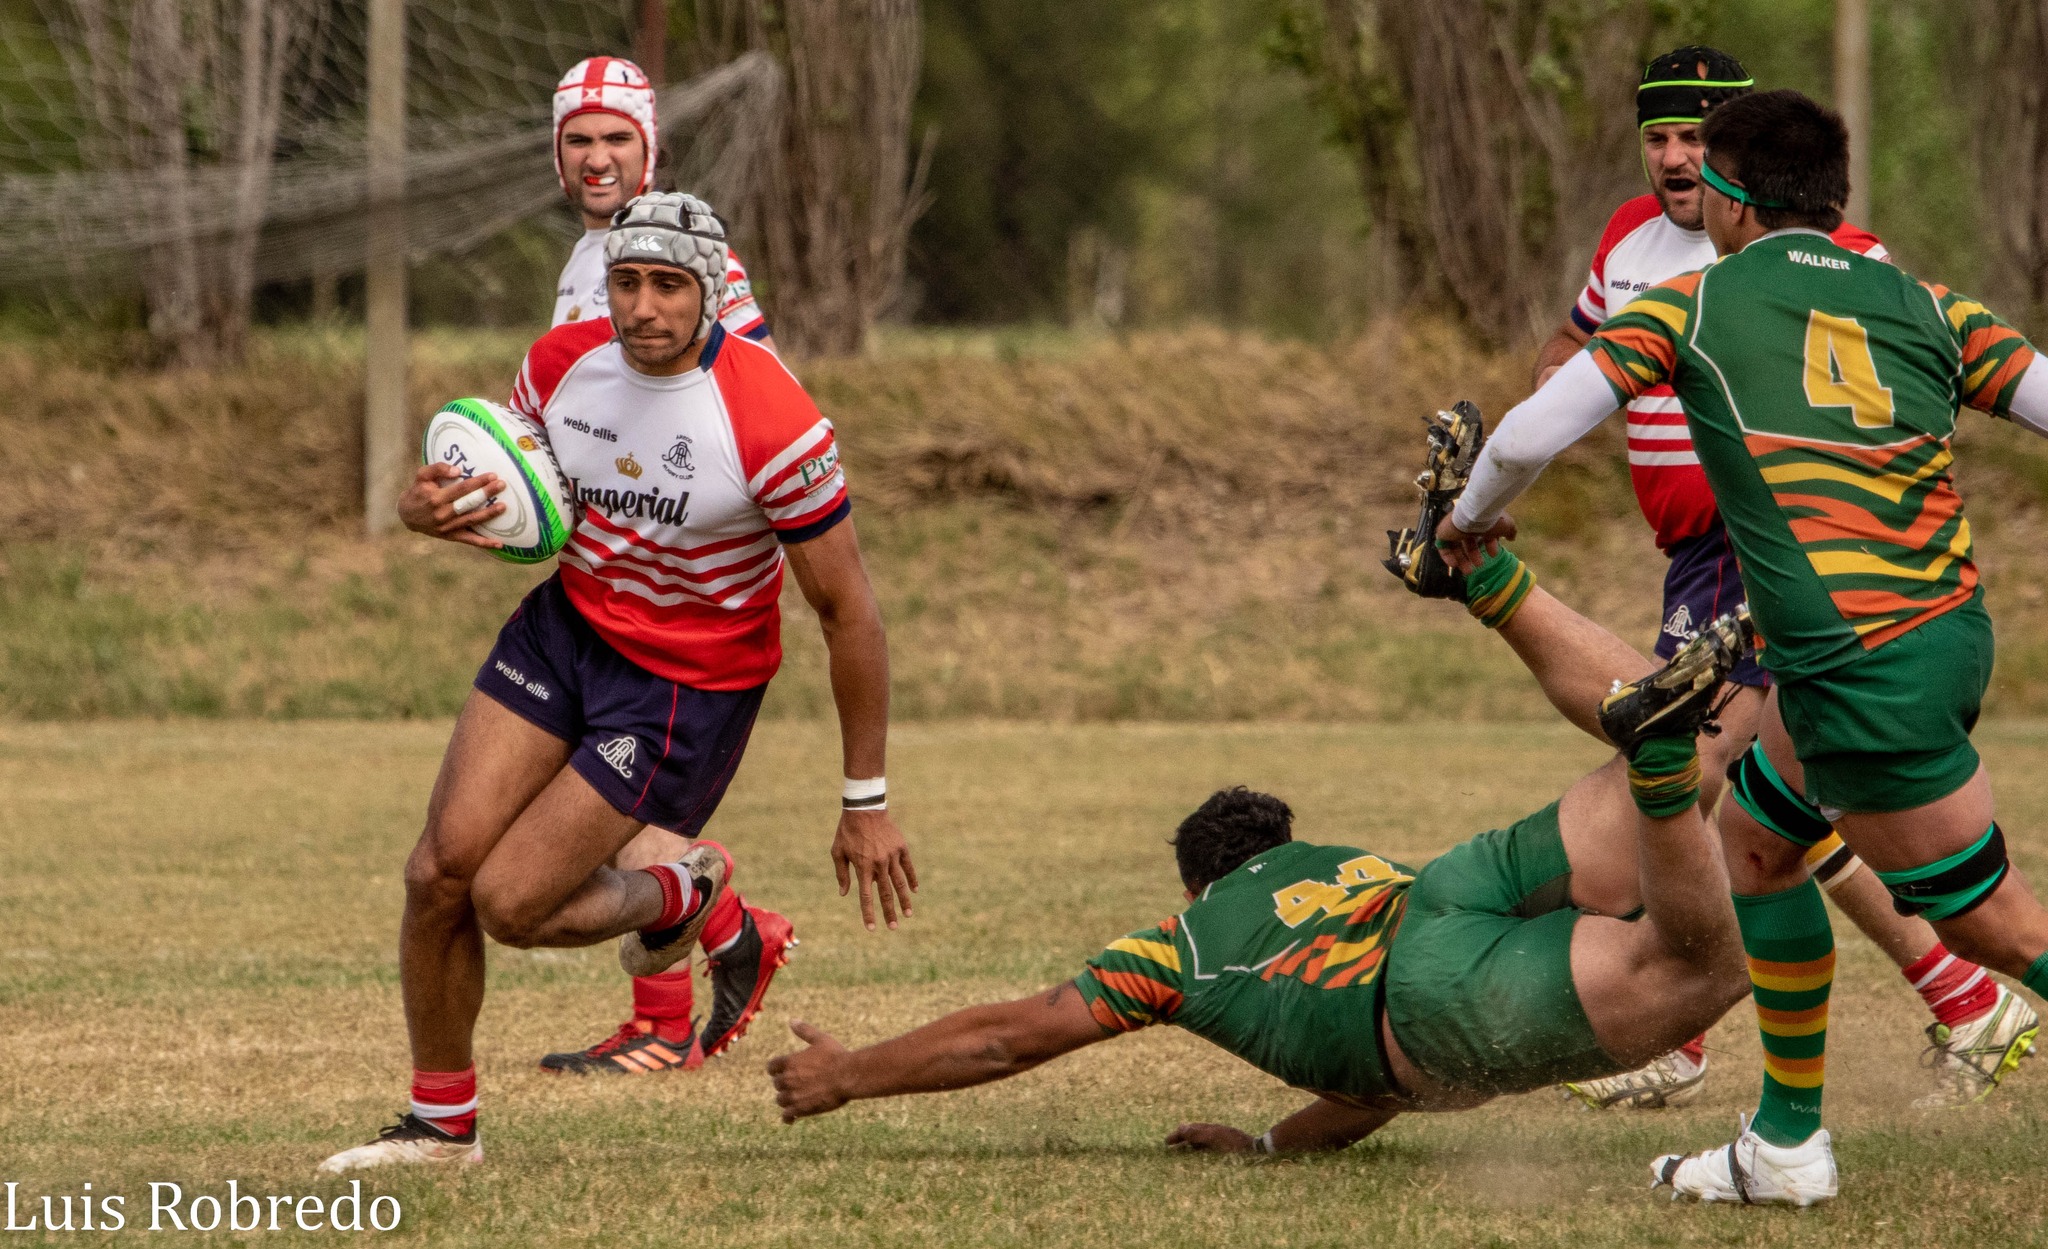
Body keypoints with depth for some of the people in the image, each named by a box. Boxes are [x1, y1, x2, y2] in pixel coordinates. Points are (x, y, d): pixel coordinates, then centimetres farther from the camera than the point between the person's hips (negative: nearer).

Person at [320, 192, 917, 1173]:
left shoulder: (773, 423, -26)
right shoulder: (564, 361, -10)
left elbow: (846, 613, -17)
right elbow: (491, 486, 9)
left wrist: (866, 805, -13)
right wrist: (429, 510, -18)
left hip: (689, 681, -5)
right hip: (567, 624, 5)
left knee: (511, 904, -10)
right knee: (440, 871, -5)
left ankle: (683, 901, 23)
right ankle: (440, 1121, 14)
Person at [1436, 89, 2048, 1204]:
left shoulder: (1693, 305, -2)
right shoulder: (1918, 305, 9)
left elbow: (1529, 437, -4)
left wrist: (1472, 517, 17)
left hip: (1866, 673, -7)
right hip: (1952, 629, 7)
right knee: (1756, 839, 24)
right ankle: (1786, 1143, 32)